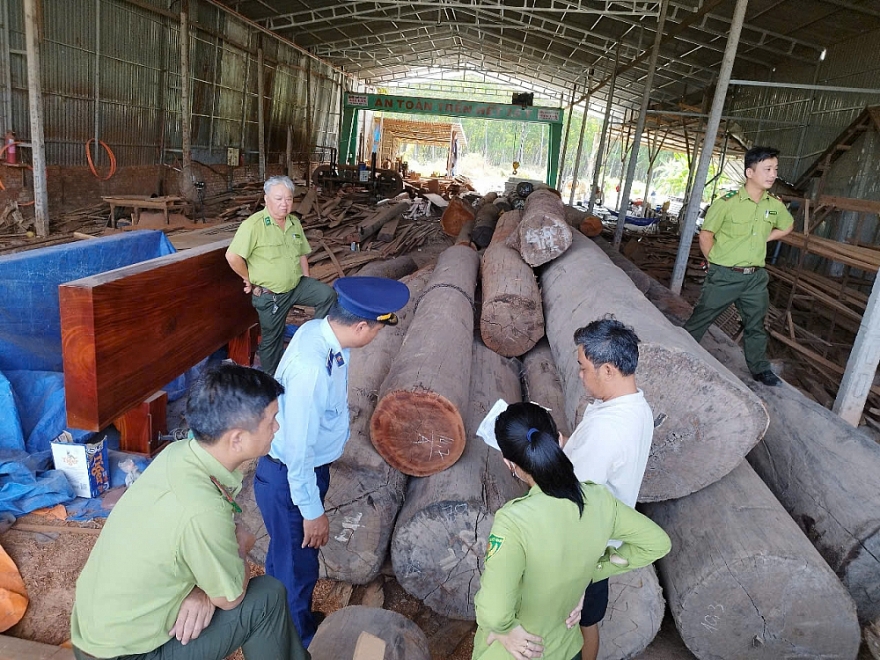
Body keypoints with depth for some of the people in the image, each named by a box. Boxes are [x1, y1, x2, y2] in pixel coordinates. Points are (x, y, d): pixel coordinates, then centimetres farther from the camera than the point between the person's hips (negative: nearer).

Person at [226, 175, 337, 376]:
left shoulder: (295, 222, 3)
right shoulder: (254, 224, -19)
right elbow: (232, 257, -23)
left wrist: (307, 282, 9)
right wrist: (250, 279, -10)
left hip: (297, 286, 5)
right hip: (270, 295, -5)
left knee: (327, 294, -16)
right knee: (272, 339, 9)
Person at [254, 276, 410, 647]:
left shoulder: (320, 330, -11)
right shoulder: (311, 369, -37)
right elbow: (297, 450, -28)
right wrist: (312, 511, -16)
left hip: (309, 465, 8)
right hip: (291, 477, -8)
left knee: (286, 554, 29)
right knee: (298, 565, 17)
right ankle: (300, 643, 45)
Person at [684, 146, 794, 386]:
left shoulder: (775, 205, 1)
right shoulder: (728, 202, -15)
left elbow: (787, 226, 22)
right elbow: (706, 234, -7)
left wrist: (763, 238, 9)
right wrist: (715, 262, -6)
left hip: (756, 277, 5)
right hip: (724, 275, -5)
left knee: (756, 324, 17)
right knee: (702, 318, 6)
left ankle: (760, 368, 32)